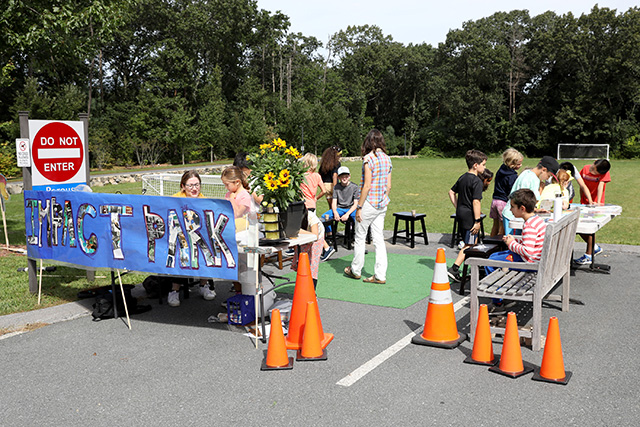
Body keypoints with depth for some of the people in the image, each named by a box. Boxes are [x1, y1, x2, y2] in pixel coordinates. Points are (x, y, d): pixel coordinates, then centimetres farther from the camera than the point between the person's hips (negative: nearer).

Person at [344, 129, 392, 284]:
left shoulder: (369, 158, -15)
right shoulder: (387, 159, 6)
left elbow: (367, 186, -18)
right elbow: (388, 185, 9)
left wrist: (359, 207, -13)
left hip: (369, 202, -7)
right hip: (382, 204, 7)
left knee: (360, 237, 9)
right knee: (378, 238, 9)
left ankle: (355, 270, 23)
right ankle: (380, 275, 9)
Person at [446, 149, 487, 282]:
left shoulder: (462, 177, 10)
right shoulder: (477, 181, -16)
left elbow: (451, 192, 19)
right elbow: (476, 202, -21)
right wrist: (477, 221, -19)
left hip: (460, 213, 9)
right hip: (469, 216, -9)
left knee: (470, 242, 20)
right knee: (468, 245, -4)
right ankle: (454, 269, -11)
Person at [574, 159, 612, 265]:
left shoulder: (604, 174, -14)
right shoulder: (585, 168, 0)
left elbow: (600, 186, -26)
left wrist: (598, 202, -35)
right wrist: (581, 201, 6)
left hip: (595, 205, -6)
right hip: (584, 204, 6)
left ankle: (588, 255, 0)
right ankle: (595, 248, 27)